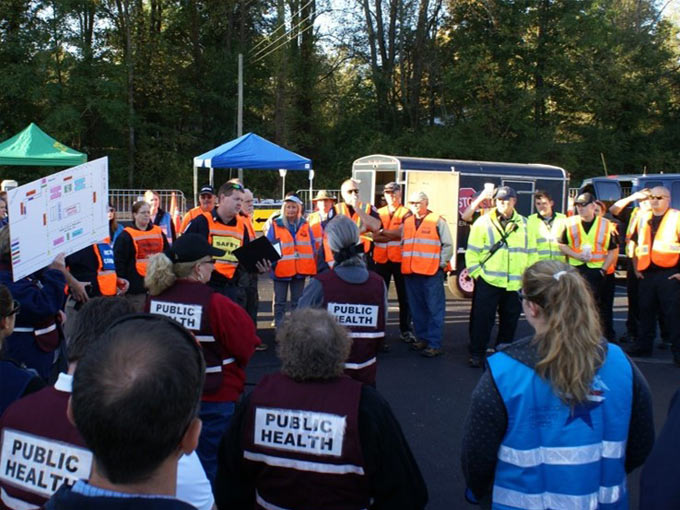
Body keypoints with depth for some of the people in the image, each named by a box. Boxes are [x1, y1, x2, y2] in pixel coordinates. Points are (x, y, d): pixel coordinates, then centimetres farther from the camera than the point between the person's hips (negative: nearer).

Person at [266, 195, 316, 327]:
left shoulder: (304, 225, 5)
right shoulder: (276, 225, -4)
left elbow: (312, 247, 7)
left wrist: (313, 268, 3)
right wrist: (271, 263, -15)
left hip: (300, 270, 3)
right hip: (281, 270, -3)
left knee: (298, 301, 13)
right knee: (280, 301, 6)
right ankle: (278, 325, 15)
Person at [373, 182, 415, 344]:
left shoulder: (406, 213, 2)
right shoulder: (379, 213, 11)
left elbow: (402, 232, -13)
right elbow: (374, 236, -2)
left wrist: (383, 231, -4)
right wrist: (394, 236, -13)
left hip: (399, 259, -3)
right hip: (381, 259, 3)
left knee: (404, 296, 3)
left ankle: (406, 330, 11)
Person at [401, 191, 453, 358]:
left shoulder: (438, 221, -1)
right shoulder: (407, 222, 15)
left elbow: (448, 245, -1)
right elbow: (403, 244, 21)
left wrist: (440, 263, -7)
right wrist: (405, 263, 10)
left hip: (432, 273, -5)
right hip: (410, 272, 6)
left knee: (434, 309, -4)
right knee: (417, 309, 11)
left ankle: (434, 344, -1)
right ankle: (422, 338, 23)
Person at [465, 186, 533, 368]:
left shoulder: (524, 224, 10)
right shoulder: (483, 222, 0)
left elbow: (531, 252, 13)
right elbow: (472, 252, -2)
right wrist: (477, 274, -7)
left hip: (515, 284, 3)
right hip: (488, 282, -3)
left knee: (510, 321, 12)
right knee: (482, 319, 0)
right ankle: (476, 354, 13)